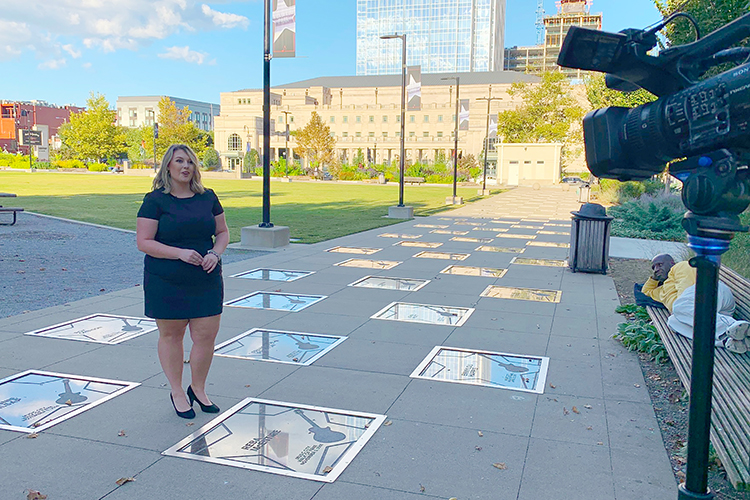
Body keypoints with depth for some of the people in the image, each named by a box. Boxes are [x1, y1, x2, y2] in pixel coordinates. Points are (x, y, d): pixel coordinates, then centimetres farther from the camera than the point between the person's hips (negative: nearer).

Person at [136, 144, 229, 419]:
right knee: (171, 335, 9)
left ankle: (198, 389, 25)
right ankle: (177, 392, 27)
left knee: (206, 336, 3)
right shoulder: (155, 200, -6)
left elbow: (222, 232, 13)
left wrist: (215, 253, -8)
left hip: (206, 281, 3)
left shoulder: (208, 197, 7)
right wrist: (180, 253, -21)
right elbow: (144, 242, -10)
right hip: (166, 283, -3)